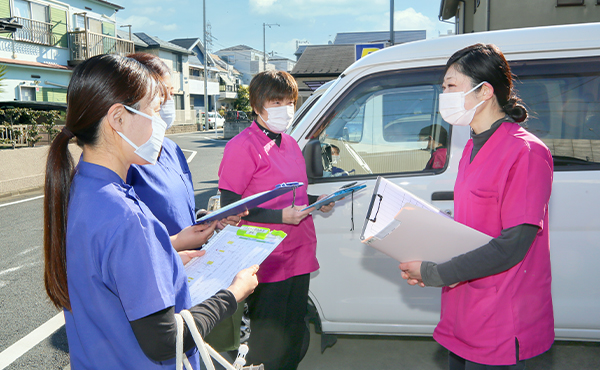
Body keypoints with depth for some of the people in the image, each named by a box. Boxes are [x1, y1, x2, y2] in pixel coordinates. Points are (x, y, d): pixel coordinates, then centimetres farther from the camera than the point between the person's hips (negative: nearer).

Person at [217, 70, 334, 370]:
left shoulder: (290, 144, 13)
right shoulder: (243, 146, -12)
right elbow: (230, 207, -15)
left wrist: (316, 201, 5)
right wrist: (280, 216, -22)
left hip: (299, 254, 8)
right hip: (268, 263, -8)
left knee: (294, 341, 19)